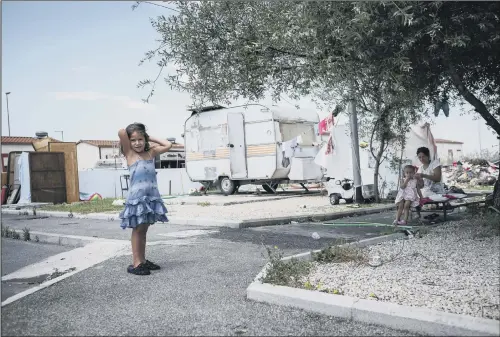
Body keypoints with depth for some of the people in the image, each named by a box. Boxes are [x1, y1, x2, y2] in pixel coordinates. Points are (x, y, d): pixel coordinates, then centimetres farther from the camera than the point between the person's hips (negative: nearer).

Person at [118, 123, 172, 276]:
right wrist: (129, 133, 3)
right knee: (137, 230, 2)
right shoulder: (130, 154, -5)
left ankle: (143, 260, 22)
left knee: (143, 230, 13)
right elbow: (121, 132, -18)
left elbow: (168, 145, 12)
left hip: (151, 196, 5)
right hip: (137, 197, -5)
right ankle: (135, 263, 8)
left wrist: (151, 138, 11)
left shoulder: (150, 153, 9)